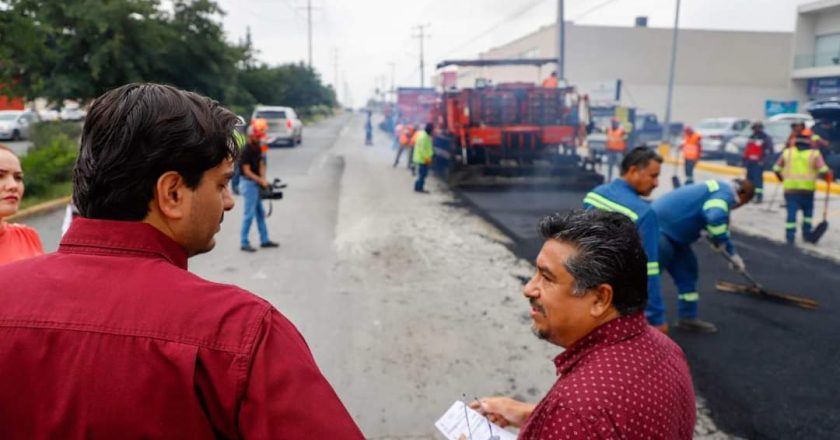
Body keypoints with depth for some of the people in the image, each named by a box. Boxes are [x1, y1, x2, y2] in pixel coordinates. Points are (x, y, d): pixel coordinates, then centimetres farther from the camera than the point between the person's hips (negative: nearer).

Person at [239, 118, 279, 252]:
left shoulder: (258, 148, 9)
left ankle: (264, 240, 24)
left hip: (256, 184, 9)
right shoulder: (246, 151, -16)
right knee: (249, 214, -6)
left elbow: (261, 164, 7)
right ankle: (244, 243, 2)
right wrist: (261, 181, -21)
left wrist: (263, 179, -8)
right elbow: (247, 171, -19)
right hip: (248, 184, -9)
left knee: (260, 212, 15)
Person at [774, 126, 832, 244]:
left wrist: (782, 178, 24)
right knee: (808, 212, 18)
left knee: (791, 212, 1)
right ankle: (807, 234, 20)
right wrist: (829, 177, 13)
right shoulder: (814, 153, -2)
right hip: (807, 189, 0)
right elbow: (823, 170, -7)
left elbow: (776, 169, 8)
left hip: (790, 188, 1)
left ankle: (790, 236, -2)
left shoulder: (787, 152, 4)